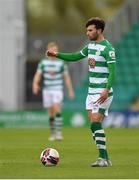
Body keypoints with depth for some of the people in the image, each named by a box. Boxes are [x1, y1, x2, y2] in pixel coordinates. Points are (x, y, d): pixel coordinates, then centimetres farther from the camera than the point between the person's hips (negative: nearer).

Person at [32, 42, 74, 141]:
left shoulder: (61, 63, 0)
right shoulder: (43, 62, 4)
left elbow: (66, 77, 7)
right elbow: (38, 75, -1)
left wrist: (70, 90, 7)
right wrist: (35, 84, -21)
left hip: (58, 90, -2)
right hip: (47, 90, 3)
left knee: (57, 110, -20)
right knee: (51, 113, 7)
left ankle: (59, 132, -23)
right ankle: (53, 134, 20)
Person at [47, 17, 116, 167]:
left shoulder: (107, 48, -14)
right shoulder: (91, 45, 13)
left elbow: (112, 71, -19)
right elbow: (75, 56, 26)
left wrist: (106, 90, -29)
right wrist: (57, 55, 14)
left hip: (103, 92, -9)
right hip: (92, 91, 9)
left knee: (95, 123, -16)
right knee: (93, 125, 5)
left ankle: (103, 158, -15)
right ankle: (105, 159, 8)